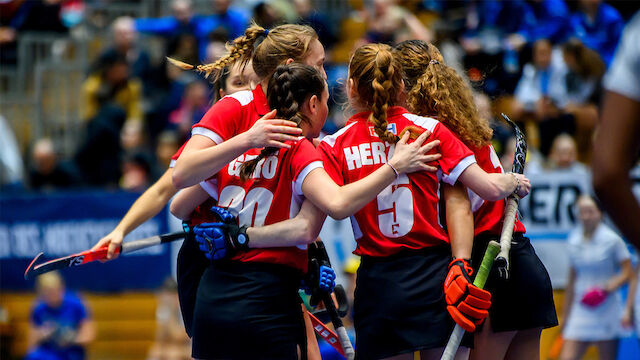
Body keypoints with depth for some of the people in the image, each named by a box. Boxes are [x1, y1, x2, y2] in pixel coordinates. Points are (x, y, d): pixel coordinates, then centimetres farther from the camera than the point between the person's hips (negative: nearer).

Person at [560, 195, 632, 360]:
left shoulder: (612, 240, -4)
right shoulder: (574, 243, 9)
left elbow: (627, 272, -4)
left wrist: (609, 287, -22)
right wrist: (566, 317, 17)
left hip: (607, 313, -4)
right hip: (580, 312, 4)